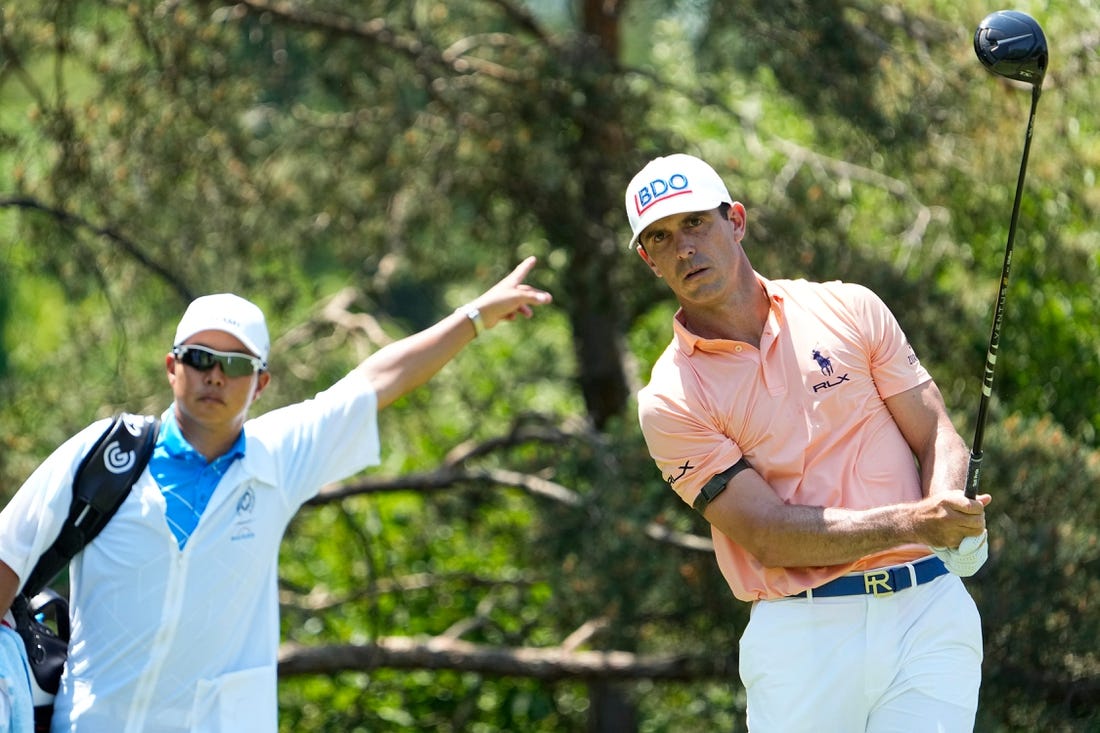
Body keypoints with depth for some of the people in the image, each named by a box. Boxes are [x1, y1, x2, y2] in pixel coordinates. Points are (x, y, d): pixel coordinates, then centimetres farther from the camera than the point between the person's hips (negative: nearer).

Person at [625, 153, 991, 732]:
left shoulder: (849, 309, 10)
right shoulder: (670, 401, 1)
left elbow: (937, 434, 9)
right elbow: (770, 536, -8)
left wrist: (948, 519, -13)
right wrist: (911, 522, -18)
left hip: (929, 607, 1)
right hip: (801, 637, -1)